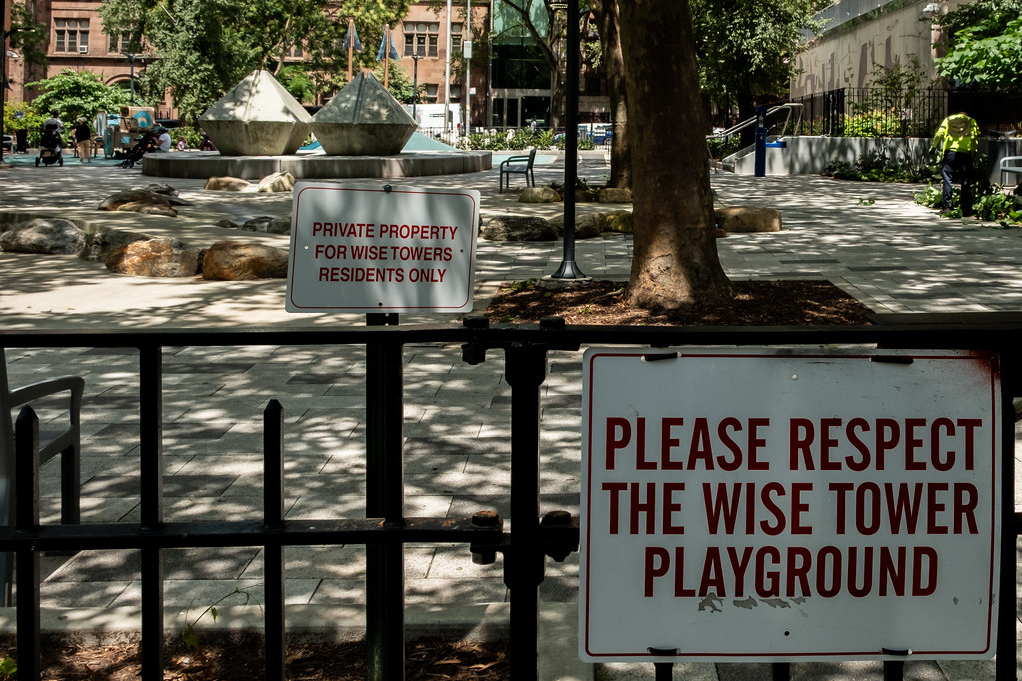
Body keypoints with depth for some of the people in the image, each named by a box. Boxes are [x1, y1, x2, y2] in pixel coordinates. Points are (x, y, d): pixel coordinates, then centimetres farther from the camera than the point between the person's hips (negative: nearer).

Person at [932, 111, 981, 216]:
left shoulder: (948, 120, 20)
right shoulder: (971, 121, 22)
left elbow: (939, 135, 6)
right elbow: (976, 135, 4)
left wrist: (934, 146, 18)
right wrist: (974, 150, 13)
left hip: (951, 150, 0)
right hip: (966, 152, 0)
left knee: (947, 178, -1)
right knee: (966, 181, 3)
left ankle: (946, 205, -11)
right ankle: (966, 209, 1)